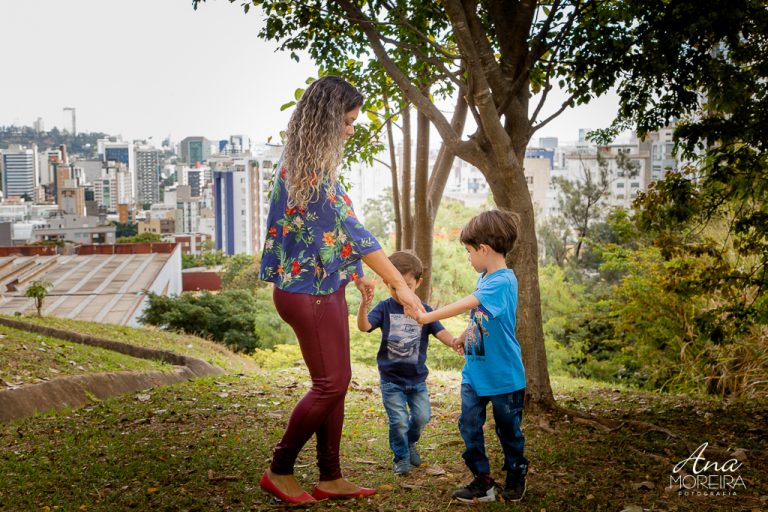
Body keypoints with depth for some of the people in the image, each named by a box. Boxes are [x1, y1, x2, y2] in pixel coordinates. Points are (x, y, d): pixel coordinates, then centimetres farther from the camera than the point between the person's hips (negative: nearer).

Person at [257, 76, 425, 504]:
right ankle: (279, 471, 15)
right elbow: (352, 230, -24)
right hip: (309, 292, -10)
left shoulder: (305, 164, 10)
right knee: (330, 384, 1)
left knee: (336, 382, 13)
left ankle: (330, 478, 22)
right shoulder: (313, 170, -21)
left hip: (324, 287, 10)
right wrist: (399, 284, -23)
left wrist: (357, 274, 19)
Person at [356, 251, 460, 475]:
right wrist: (363, 307, -43)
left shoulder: (424, 311, -2)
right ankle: (401, 457, 19)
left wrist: (454, 342, -34)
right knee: (399, 421, -4)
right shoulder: (385, 308, -7)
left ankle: (410, 442, 37)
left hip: (417, 378, 2)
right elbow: (364, 326, -21)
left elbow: (440, 332, -11)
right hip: (391, 379, -2)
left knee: (421, 417, 6)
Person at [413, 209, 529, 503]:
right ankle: (482, 481, 11)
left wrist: (427, 317, -34)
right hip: (474, 372, 7)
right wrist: (463, 337, 23)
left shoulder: (503, 281, -22)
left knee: (508, 429, 10)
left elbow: (466, 304, -32)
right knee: (469, 425, 1)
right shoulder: (484, 279, 6)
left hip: (503, 375, -7)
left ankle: (516, 478, 30)